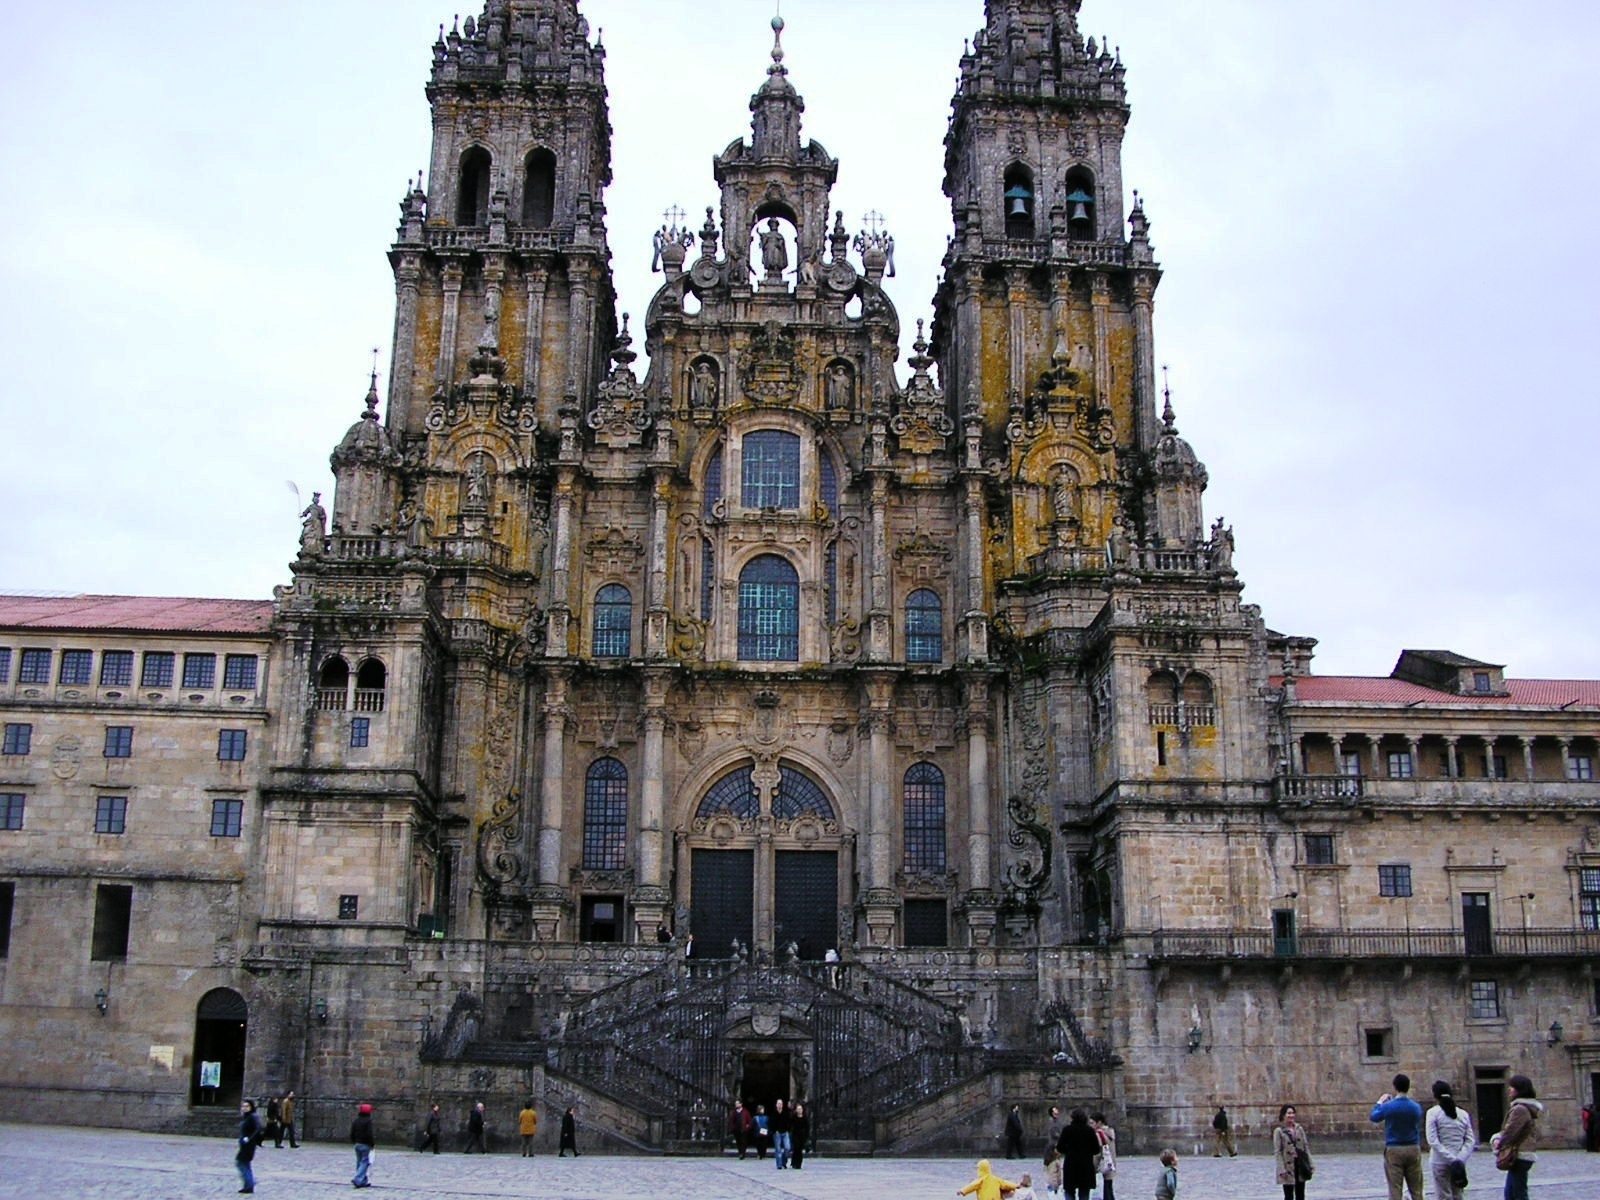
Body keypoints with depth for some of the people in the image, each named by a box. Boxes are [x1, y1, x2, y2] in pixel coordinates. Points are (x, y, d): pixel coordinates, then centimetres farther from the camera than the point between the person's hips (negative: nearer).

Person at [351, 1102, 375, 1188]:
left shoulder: (355, 1121, 9)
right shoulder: (368, 1121, -13)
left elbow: (352, 1133, 11)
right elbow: (369, 1134, -18)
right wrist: (372, 1143, -10)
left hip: (357, 1144, 7)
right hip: (365, 1145, -7)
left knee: (359, 1162, 14)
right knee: (364, 1162, -5)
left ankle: (363, 1181, 19)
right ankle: (358, 1180, -17)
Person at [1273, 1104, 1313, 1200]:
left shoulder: (1299, 1129, 8)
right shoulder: (1279, 1131, -5)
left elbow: (1306, 1146, 10)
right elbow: (1277, 1152, -8)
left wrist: (1309, 1164, 3)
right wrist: (1282, 1170, -15)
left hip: (1300, 1165, 4)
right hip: (1288, 1166, -4)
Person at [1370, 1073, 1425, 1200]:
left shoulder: (1388, 1106, -11)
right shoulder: (1416, 1107, -4)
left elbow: (1374, 1117, 9)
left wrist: (1380, 1102, 25)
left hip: (1394, 1150, -2)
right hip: (1413, 1149, 3)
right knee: (1416, 1190, 9)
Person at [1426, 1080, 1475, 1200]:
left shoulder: (1433, 1113, -7)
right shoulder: (1463, 1114, 6)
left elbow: (1432, 1140, -15)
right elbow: (1470, 1140, 1)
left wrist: (1450, 1158, -15)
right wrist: (1460, 1159, -7)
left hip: (1440, 1162, -4)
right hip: (1460, 1162, 4)